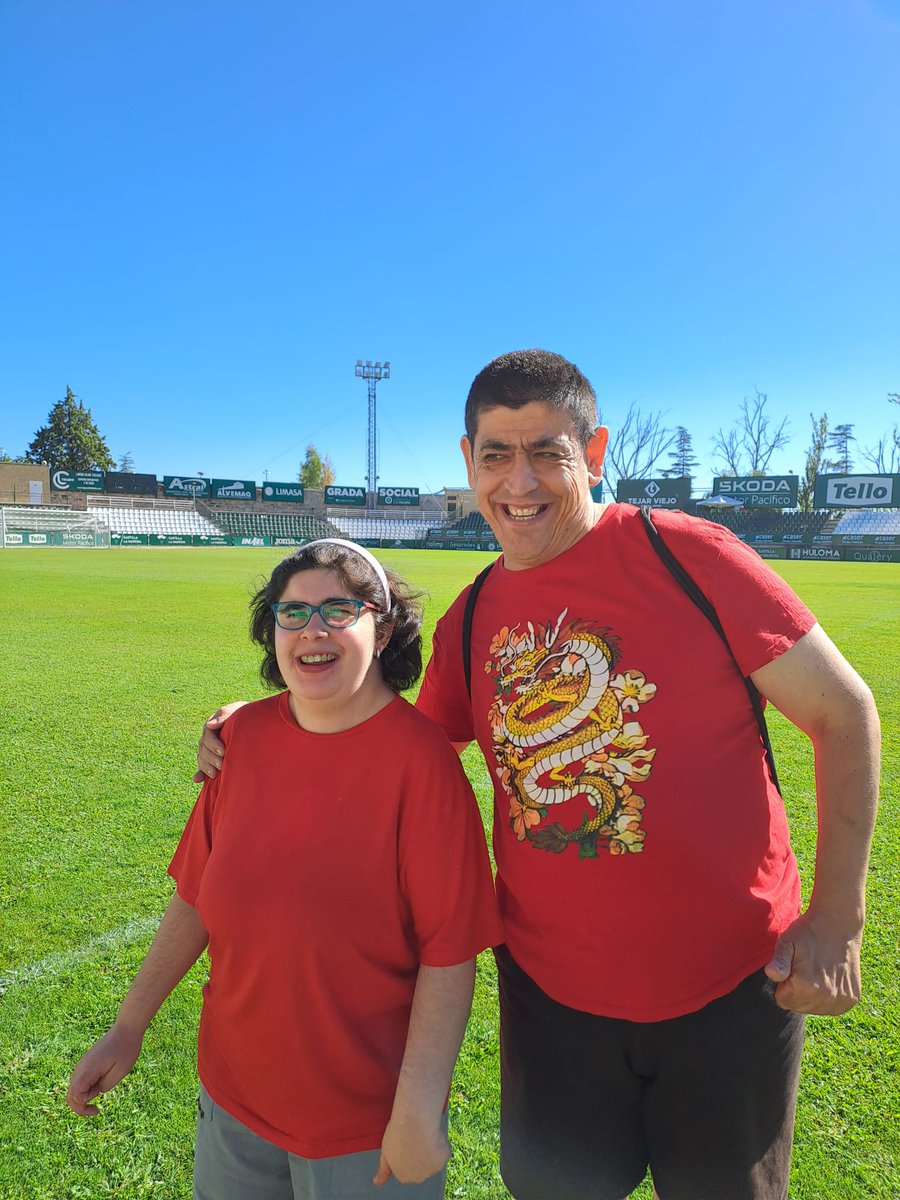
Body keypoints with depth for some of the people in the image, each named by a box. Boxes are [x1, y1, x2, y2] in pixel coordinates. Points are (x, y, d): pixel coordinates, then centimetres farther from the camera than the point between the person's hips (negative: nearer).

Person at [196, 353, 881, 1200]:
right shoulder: (470, 622, -1)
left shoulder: (686, 555, -15)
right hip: (551, 985, 3)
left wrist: (838, 915, -12)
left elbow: (845, 714, -9)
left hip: (730, 985, -2)